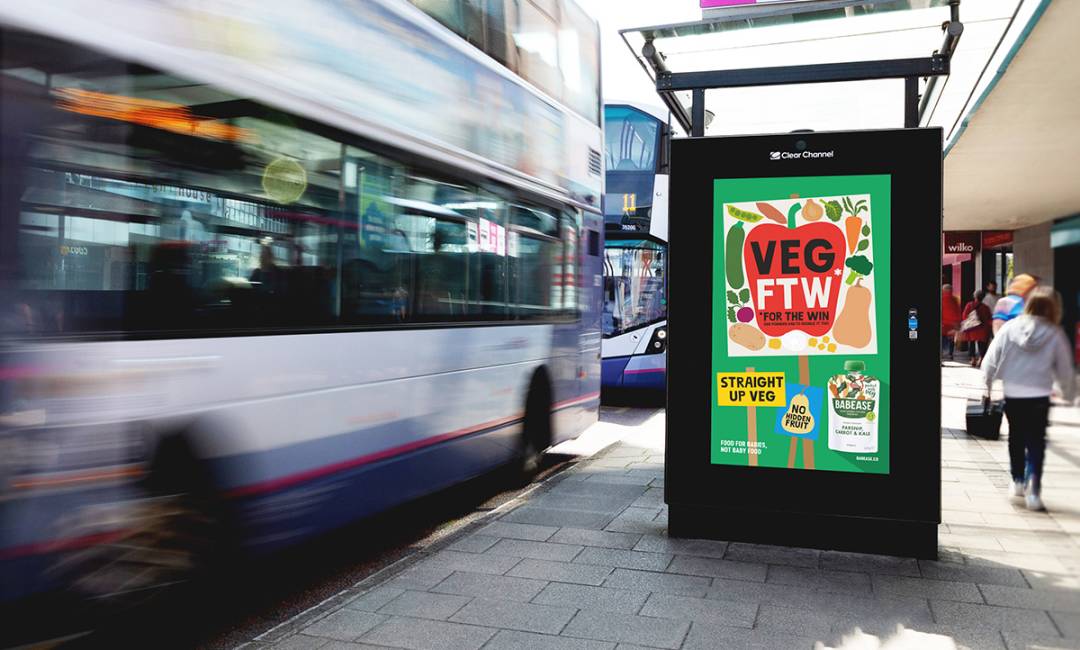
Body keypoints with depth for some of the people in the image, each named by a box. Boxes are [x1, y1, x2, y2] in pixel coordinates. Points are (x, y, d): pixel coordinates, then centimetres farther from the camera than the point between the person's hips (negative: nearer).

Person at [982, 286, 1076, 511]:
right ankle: (1033, 488, -7)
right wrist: (1069, 394, 16)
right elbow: (1066, 371, 1)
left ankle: (1018, 481, 30)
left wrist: (988, 385, 11)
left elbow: (990, 361, -3)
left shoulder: (1009, 328, -5)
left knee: (1016, 438, 20)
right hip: (1039, 397, -2)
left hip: (1012, 395, 2)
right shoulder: (1055, 334, -8)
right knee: (1036, 443, 5)